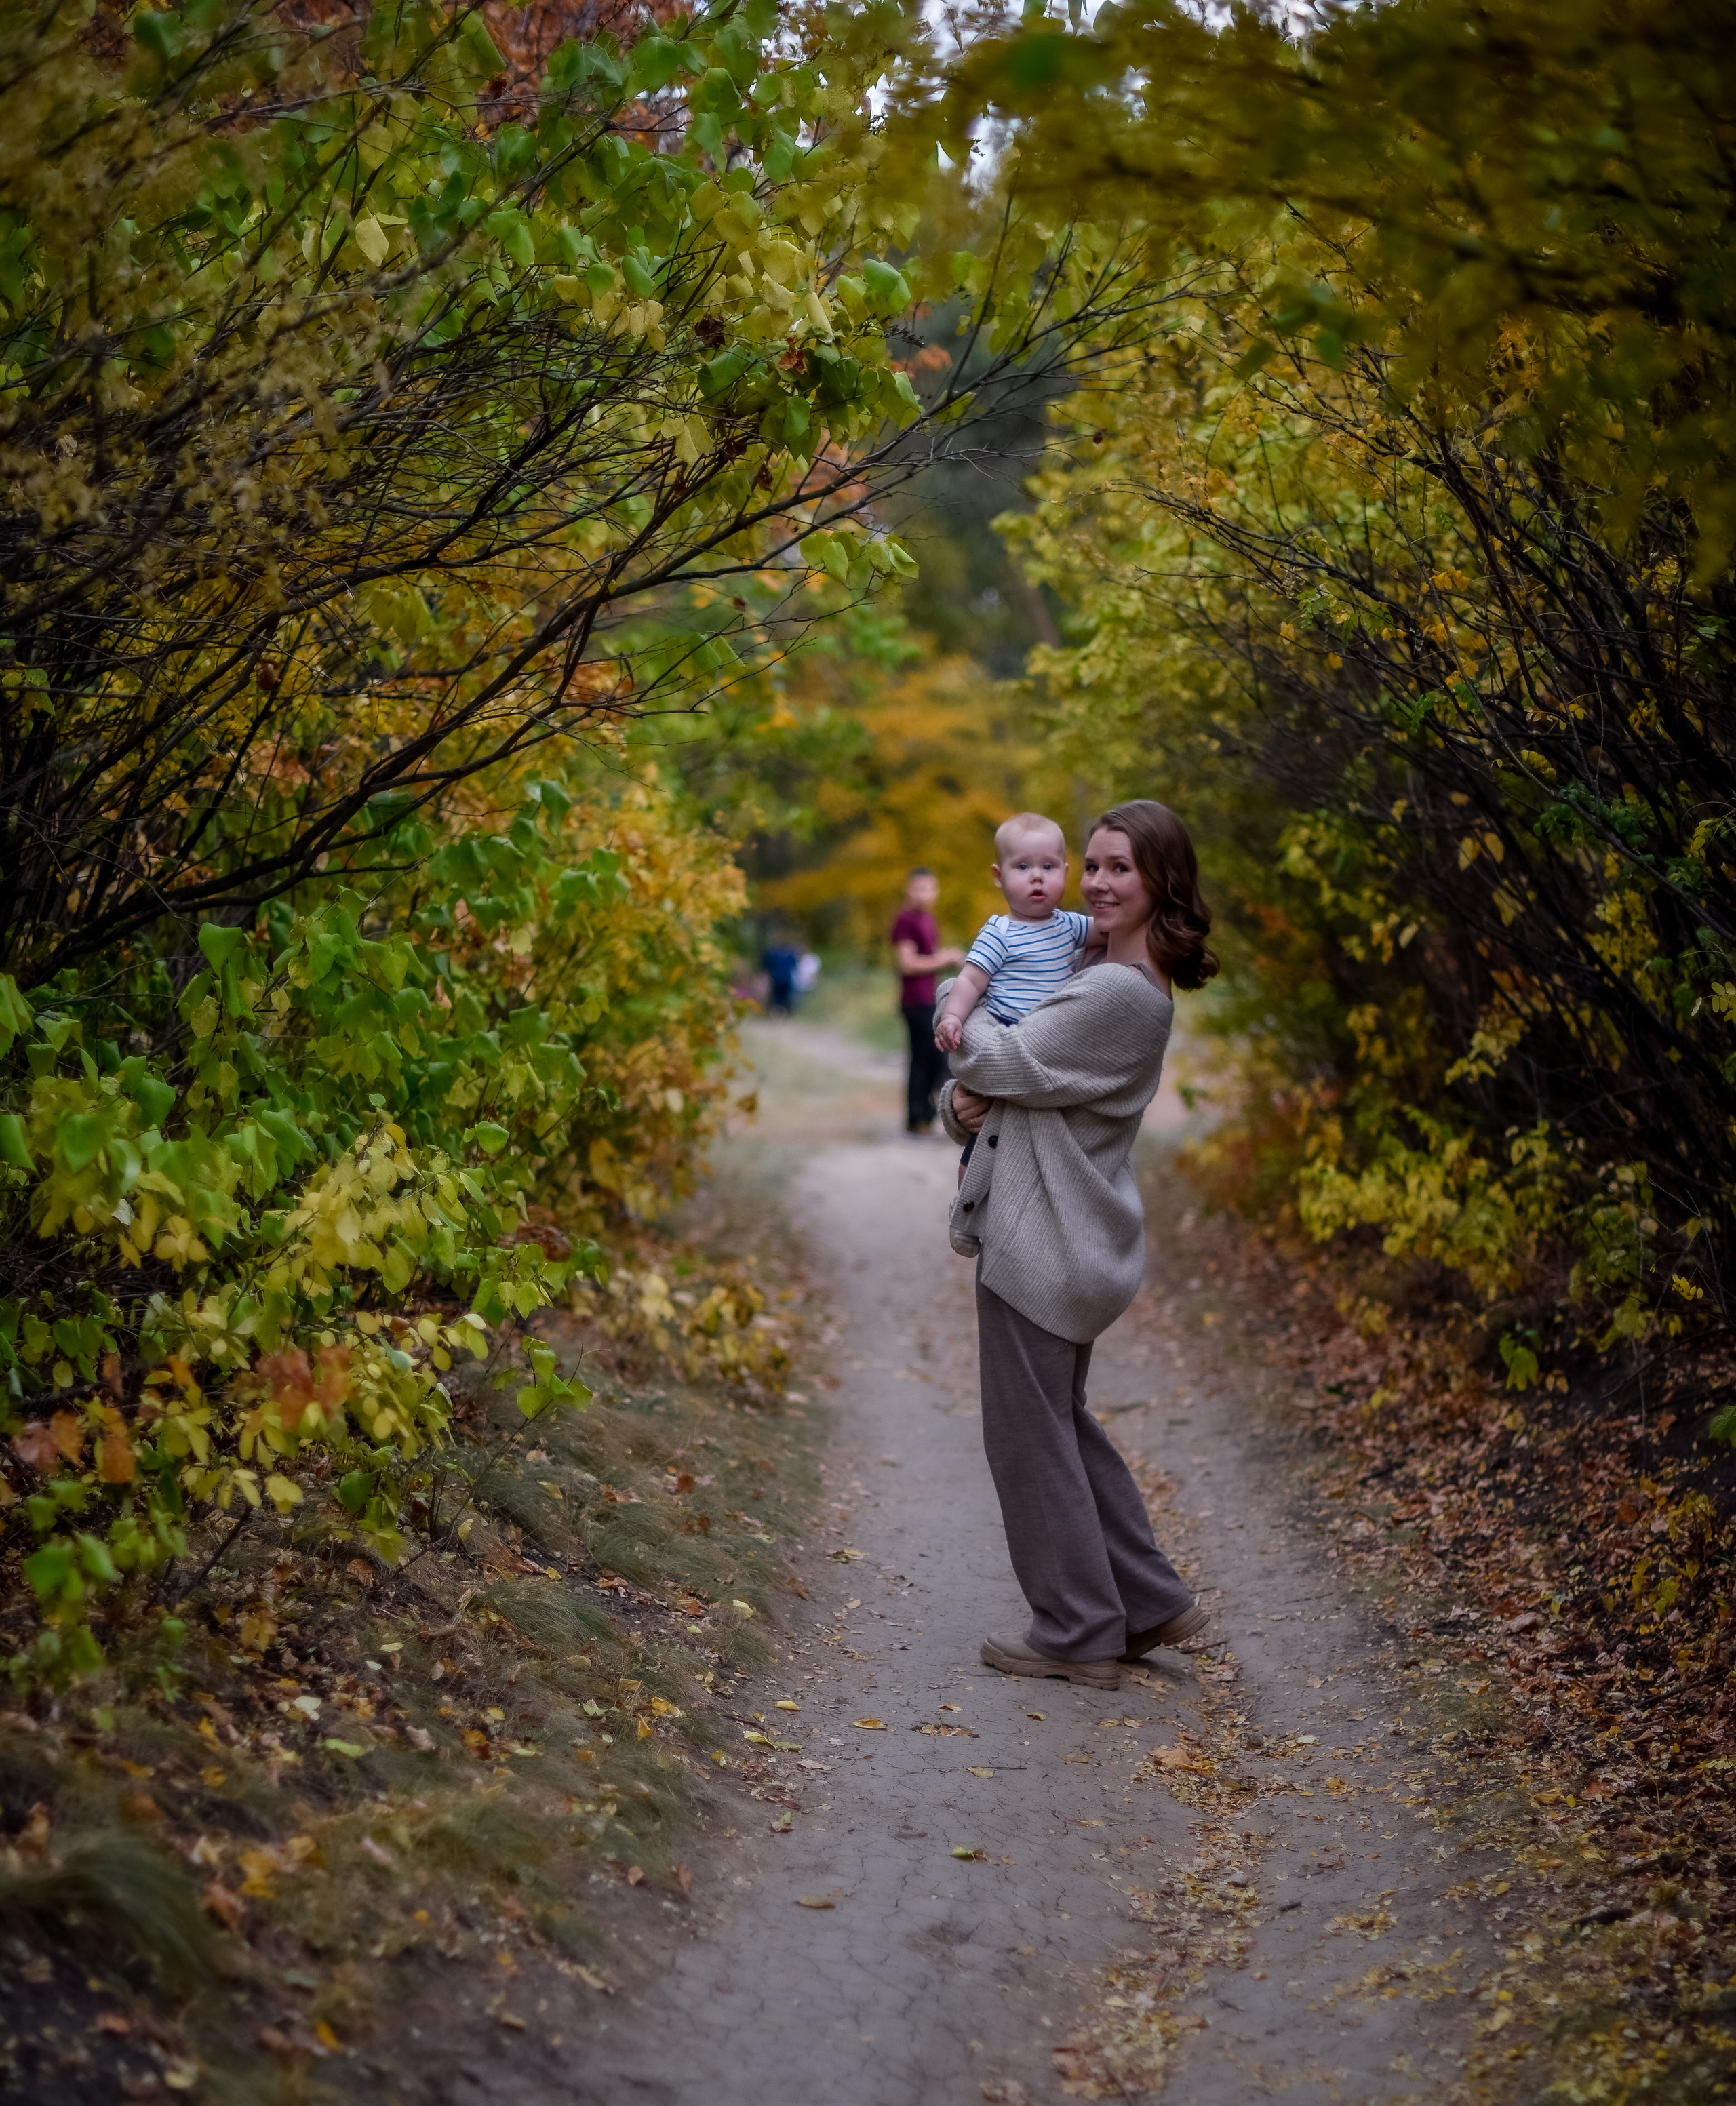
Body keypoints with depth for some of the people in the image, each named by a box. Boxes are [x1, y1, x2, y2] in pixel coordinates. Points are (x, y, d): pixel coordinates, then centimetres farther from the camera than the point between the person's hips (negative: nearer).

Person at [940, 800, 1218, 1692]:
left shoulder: (1117, 993, -20)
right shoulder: (1102, 974, 13)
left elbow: (1006, 1061, -20)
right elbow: (989, 1071, 15)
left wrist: (965, 1021, 1)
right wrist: (962, 1099, -7)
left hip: (1046, 1245, -10)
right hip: (1060, 1240, 10)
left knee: (1030, 1436, 1)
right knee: (1062, 1426, 19)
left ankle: (1079, 1634, 11)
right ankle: (1149, 1602, 25)